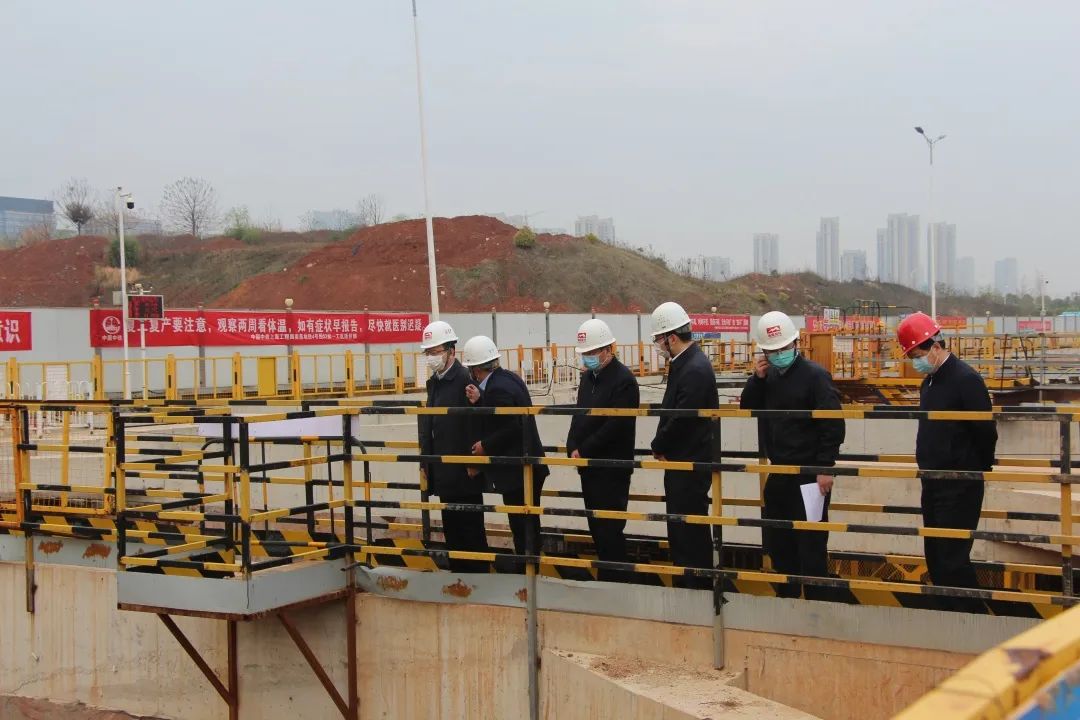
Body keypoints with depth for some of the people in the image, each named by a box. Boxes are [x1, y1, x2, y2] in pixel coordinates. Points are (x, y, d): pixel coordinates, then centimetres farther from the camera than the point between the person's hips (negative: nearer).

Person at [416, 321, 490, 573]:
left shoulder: (464, 380, -15)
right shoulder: (434, 382, 13)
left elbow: (474, 424, -19)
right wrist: (426, 461, 12)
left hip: (463, 472, -9)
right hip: (443, 472, 9)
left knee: (469, 527, -1)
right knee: (451, 526, 14)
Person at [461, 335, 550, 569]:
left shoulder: (497, 389, -20)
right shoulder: (508, 378, 9)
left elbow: (510, 429, -23)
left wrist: (485, 446, -10)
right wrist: (479, 401, -1)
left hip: (516, 471, -10)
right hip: (528, 467, 10)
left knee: (521, 527, -2)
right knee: (528, 525, 18)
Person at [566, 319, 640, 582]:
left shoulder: (623, 380, -13)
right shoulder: (588, 377, 14)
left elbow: (616, 425, -19)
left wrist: (583, 451, -15)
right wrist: (573, 448, 1)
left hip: (612, 469, -8)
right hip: (589, 467, 8)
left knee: (609, 530, -7)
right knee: (597, 528, 13)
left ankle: (619, 579, 1)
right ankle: (607, 578, 22)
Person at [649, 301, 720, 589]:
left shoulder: (695, 370, -20)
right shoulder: (683, 363, 11)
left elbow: (682, 420, -22)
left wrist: (658, 446, -7)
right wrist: (660, 445, 2)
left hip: (691, 463, -10)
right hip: (680, 461, 10)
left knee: (691, 531, -3)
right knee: (679, 529, 17)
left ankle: (699, 585, 6)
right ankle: (684, 584, 27)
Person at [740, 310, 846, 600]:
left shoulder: (815, 375, -12)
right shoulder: (768, 375, 8)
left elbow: (833, 425, -15)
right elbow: (747, 408, 9)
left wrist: (826, 468, -18)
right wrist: (757, 378, -5)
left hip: (809, 475, -7)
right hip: (778, 473, 7)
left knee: (811, 544, -3)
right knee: (776, 542, 15)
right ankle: (786, 596, 28)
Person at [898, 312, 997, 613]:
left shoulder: (966, 379, -15)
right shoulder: (929, 382, 12)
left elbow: (986, 432, -14)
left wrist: (980, 470, -2)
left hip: (960, 487, -9)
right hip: (933, 484, 9)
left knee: (952, 558, -9)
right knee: (936, 557, 13)